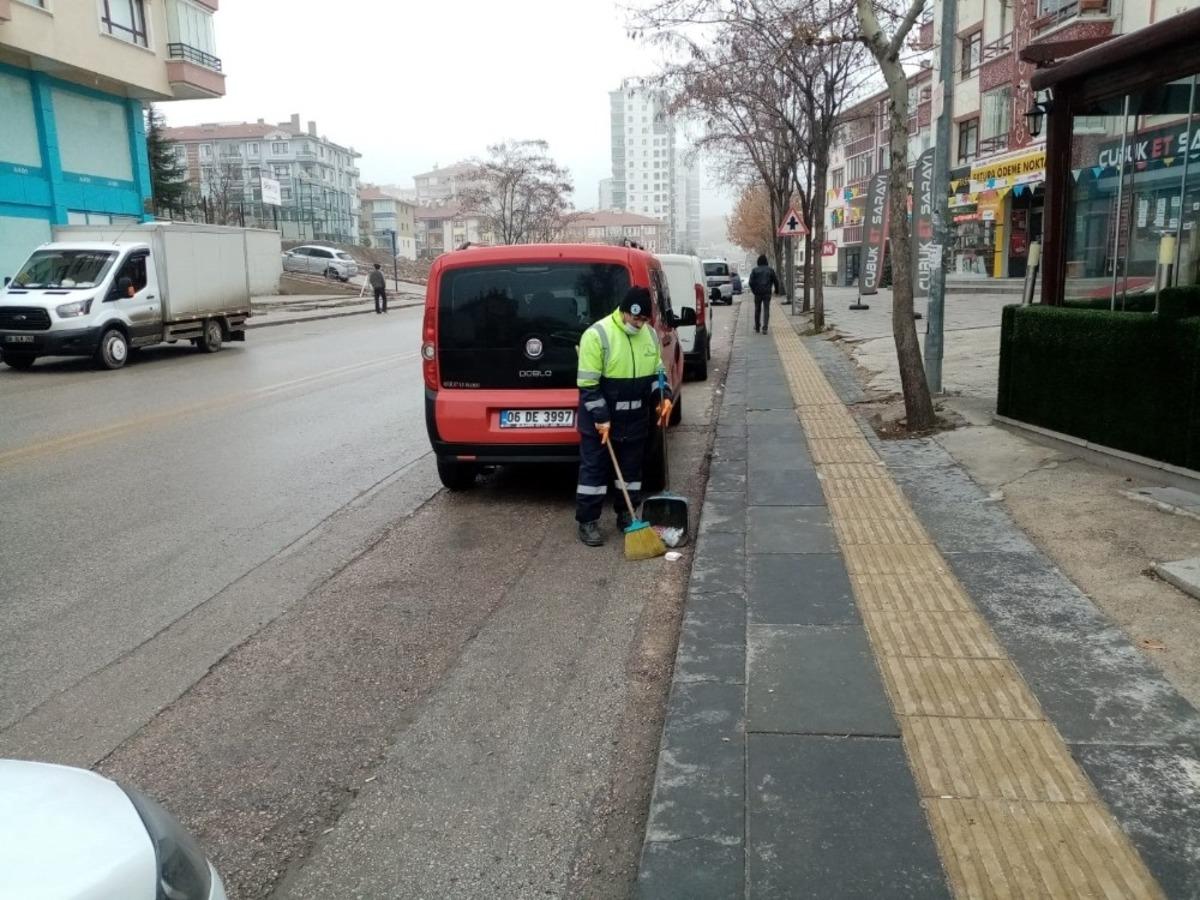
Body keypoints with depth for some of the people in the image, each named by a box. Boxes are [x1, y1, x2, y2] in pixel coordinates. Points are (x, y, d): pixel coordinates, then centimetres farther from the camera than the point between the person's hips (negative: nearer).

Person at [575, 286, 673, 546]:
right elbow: (588, 384, -18)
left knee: (632, 469, 14)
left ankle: (626, 515, 29)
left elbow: (656, 372, 15)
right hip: (600, 420, -6)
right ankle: (587, 522, 12)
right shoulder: (597, 335, -18)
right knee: (594, 470, 2)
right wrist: (601, 418, -19)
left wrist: (663, 396, -3)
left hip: (635, 420, 6)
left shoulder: (650, 334, 3)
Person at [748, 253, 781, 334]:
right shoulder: (770, 270, 1)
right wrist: (777, 290, 17)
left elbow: (751, 282, -9)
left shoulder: (754, 270, -1)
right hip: (767, 293, -1)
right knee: (766, 310, -1)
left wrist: (753, 290, 7)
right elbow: (776, 281, 2)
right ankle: (765, 328, -14)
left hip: (757, 293, 1)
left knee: (757, 310, 14)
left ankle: (757, 328, 23)